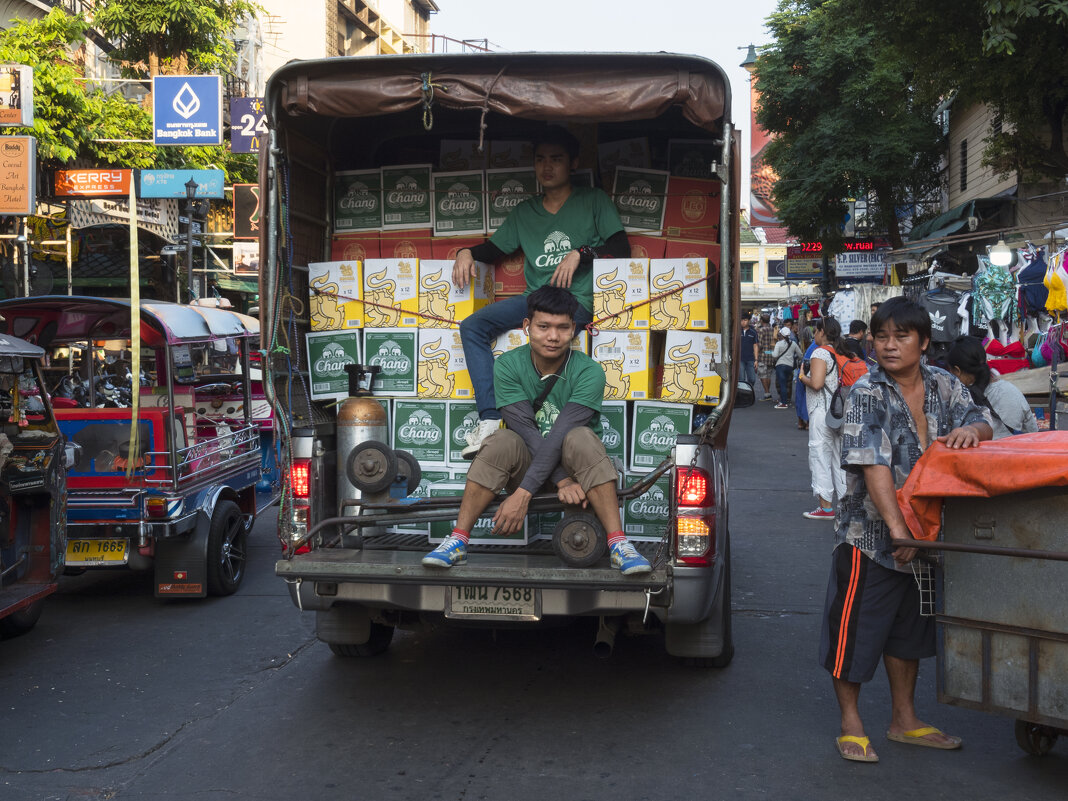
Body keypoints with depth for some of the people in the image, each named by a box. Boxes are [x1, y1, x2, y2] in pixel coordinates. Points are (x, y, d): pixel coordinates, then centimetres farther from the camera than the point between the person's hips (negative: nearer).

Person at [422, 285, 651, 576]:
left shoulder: (588, 372, -16)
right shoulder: (508, 366, -10)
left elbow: (559, 435, -26)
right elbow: (526, 430, -19)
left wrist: (522, 493, -34)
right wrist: (563, 480, -31)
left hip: (575, 465, -1)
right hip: (526, 463, 1)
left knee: (580, 437, -33)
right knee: (502, 441, -30)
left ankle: (618, 544, -35)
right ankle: (458, 541, -29)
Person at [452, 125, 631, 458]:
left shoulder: (594, 201, 9)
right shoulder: (525, 211, 22)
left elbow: (621, 248, 0)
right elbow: (495, 248, 24)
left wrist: (580, 253, -14)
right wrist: (467, 252, 3)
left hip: (577, 300, -5)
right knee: (472, 325, -17)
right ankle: (489, 419, -25)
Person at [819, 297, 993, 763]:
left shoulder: (943, 386, 3)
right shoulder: (867, 394, -15)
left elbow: (983, 426, 4)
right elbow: (874, 466, -24)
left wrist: (969, 429, -23)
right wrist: (898, 530, -32)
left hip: (924, 531, 6)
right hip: (870, 534, -6)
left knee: (908, 628, 18)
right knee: (856, 628, 1)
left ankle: (904, 720, 32)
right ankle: (850, 724, 16)